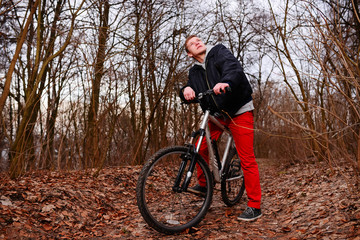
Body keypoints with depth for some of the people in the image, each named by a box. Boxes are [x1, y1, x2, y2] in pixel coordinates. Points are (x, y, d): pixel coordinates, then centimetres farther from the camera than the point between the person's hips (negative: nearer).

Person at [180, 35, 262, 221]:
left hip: (239, 111, -5)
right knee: (201, 147, -4)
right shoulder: (194, 71, 11)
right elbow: (188, 94, -1)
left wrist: (225, 82, -44)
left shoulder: (219, 52, -3)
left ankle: (254, 207, 1)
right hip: (217, 115, 6)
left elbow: (235, 69, -22)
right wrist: (186, 90, -25)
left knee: (247, 160, -6)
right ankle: (203, 184, 21)